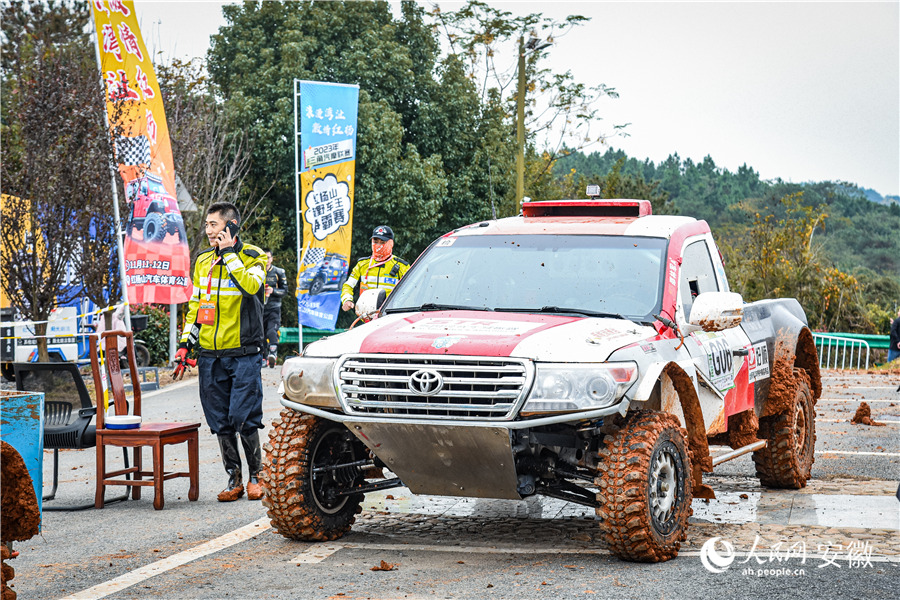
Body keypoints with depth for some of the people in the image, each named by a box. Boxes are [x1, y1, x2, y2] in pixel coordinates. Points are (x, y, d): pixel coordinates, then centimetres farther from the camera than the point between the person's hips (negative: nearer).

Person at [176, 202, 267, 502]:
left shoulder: (253, 256, -2)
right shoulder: (203, 260, 14)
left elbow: (250, 286, -23)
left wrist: (229, 252, -17)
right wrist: (185, 342, 12)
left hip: (243, 353, -5)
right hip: (210, 354, 5)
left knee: (244, 419, -7)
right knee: (220, 421, 5)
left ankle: (255, 476, 8)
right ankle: (233, 478, 14)